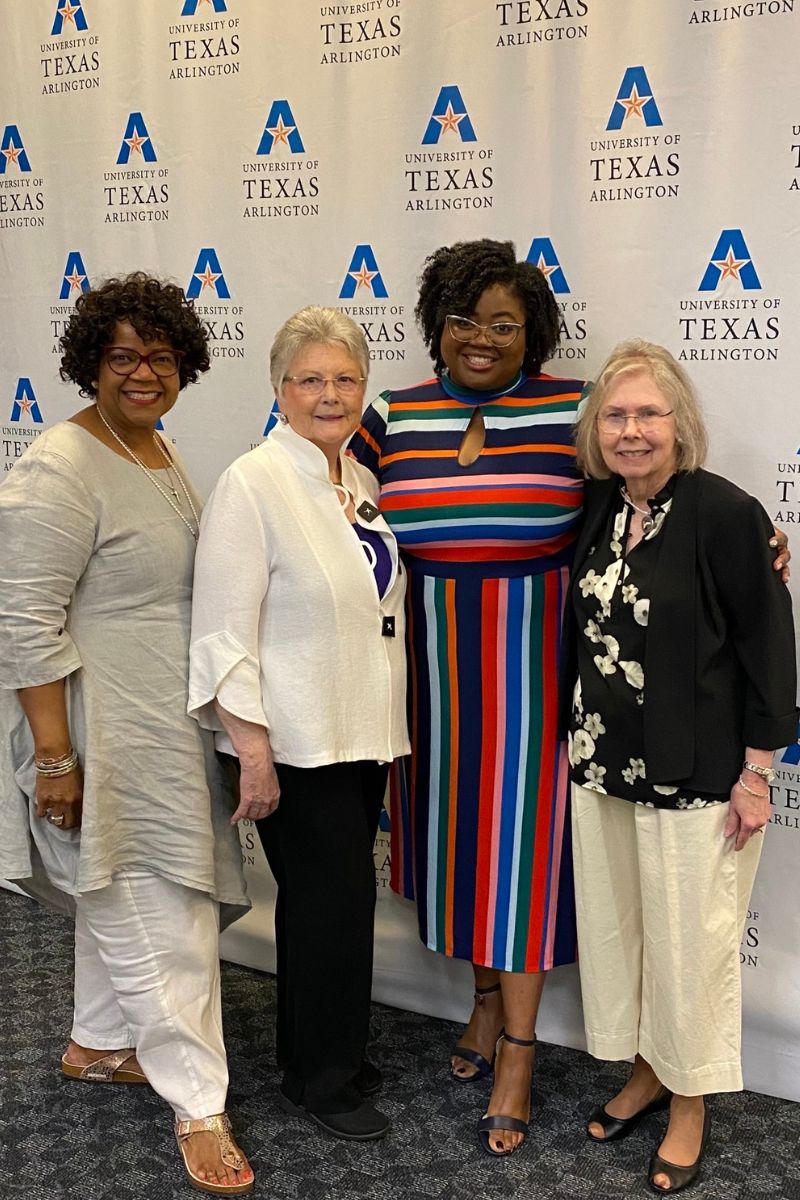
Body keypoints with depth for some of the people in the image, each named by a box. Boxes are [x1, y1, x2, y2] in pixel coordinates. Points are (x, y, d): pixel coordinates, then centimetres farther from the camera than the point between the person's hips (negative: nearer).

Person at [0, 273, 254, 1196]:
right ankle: (197, 1103, 17)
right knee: (157, 912, 1)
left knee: (120, 893, 23)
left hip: (167, 722, 9)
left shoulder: (155, 451, 8)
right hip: (105, 732, -9)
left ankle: (98, 1044, 43)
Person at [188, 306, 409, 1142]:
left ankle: (332, 1052, 36)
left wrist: (389, 730, 15)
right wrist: (251, 749, -19)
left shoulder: (362, 482, 8)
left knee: (337, 898, 16)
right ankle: (318, 1081, 24)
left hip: (363, 733, 7)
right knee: (332, 900, 3)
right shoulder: (252, 485, -14)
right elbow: (224, 634, -17)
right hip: (294, 745, -7)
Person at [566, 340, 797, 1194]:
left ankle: (689, 1102, 30)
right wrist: (576, 741, 14)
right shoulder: (597, 506, 3)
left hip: (695, 773, -6)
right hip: (602, 765, 6)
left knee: (690, 938, 8)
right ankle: (645, 1070, 39)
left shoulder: (725, 513, -15)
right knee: (612, 924, 16)